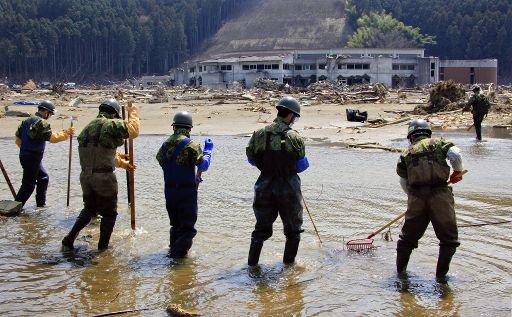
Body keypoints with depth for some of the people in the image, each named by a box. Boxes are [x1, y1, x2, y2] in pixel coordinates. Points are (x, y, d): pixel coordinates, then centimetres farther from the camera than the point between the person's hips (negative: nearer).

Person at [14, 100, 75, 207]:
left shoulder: (27, 121, 13)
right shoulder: (41, 123, -17)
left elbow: (18, 139, 17)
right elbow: (53, 138, -21)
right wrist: (67, 133, -10)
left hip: (25, 155, 10)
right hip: (32, 158, -10)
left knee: (44, 178, 20)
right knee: (28, 184, -4)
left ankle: (41, 204, 25)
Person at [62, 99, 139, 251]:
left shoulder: (87, 128, 16)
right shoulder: (112, 125, -10)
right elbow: (133, 130, -11)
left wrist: (122, 163, 31)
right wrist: (133, 112, 6)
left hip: (86, 176, 7)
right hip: (104, 177, -7)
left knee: (89, 209, 24)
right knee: (109, 214, 10)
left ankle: (69, 240, 16)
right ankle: (102, 247, 14)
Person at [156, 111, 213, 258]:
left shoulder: (165, 144, 5)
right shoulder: (190, 145, -14)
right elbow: (203, 165, -16)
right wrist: (208, 150, 2)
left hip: (169, 191, 6)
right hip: (187, 192, -6)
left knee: (176, 225, 22)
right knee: (188, 227, 1)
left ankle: (173, 250, 30)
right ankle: (178, 253, -6)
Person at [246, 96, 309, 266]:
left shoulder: (259, 134, -3)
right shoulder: (294, 138, -13)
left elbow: (251, 159, 5)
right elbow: (301, 166, -7)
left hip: (265, 186, 3)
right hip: (288, 187, -3)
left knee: (261, 228, 15)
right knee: (293, 229, 16)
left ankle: (252, 263, 14)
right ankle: (288, 263, 22)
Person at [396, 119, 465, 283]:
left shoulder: (406, 153, 12)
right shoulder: (439, 143, 7)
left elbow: (404, 182, 14)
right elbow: (455, 154, -11)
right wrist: (458, 171, 7)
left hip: (416, 197, 2)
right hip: (440, 195, -2)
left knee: (408, 236, 19)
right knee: (449, 239, 11)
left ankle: (400, 269, 29)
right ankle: (441, 274, 9)